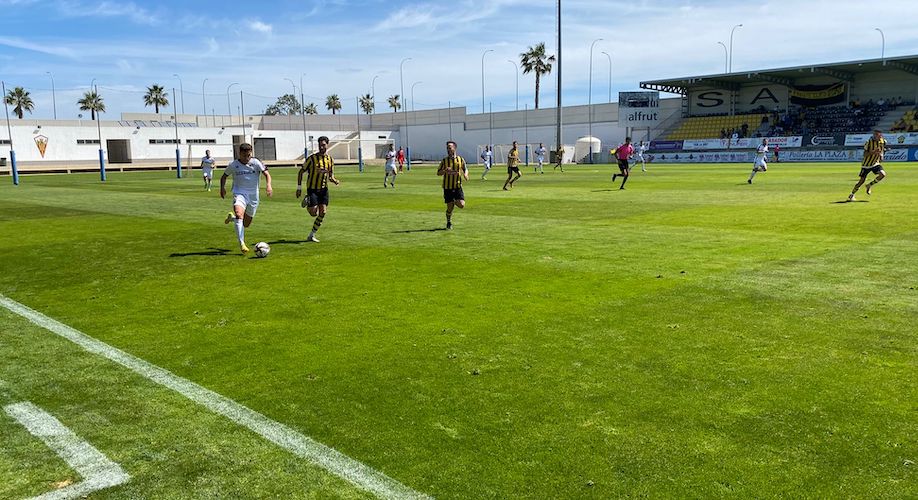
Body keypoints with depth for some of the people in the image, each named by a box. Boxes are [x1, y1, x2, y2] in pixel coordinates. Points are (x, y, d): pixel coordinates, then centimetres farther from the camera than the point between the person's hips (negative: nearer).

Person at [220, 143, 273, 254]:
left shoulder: (256, 162, -4)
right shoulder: (234, 165, -1)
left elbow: (266, 174, -12)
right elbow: (224, 176, 14)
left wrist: (268, 185, -32)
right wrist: (222, 188, -2)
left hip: (253, 195, 2)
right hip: (239, 194, -2)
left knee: (246, 224, 9)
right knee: (239, 214, -31)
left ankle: (232, 217, 43)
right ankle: (241, 244, -32)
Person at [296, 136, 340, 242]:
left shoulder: (330, 159, 4)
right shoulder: (312, 158, -9)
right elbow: (301, 172, -3)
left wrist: (335, 181, -10)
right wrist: (299, 187, -8)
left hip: (324, 189, 4)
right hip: (312, 189, -4)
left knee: (323, 213, -2)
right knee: (314, 213, -12)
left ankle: (312, 235, 11)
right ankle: (307, 202, 23)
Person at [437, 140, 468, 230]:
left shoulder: (460, 159, 3)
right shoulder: (444, 161, 1)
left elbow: (465, 169, 16)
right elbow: (438, 173, 3)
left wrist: (465, 174, -7)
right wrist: (445, 171, -19)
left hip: (458, 186, 1)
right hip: (447, 187, -1)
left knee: (461, 205, -12)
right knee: (450, 207, -1)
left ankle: (455, 202, 23)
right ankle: (449, 222, 23)